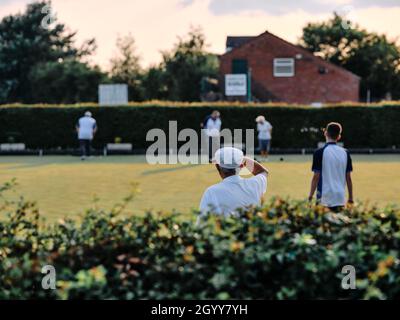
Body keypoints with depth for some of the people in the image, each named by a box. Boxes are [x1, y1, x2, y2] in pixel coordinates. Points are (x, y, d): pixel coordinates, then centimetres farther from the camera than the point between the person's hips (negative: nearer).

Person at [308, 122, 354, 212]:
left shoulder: (320, 152, -6)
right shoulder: (345, 153, 5)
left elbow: (316, 177, -8)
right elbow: (348, 178, 7)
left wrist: (310, 196, -1)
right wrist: (350, 198, 14)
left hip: (325, 199, -4)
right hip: (340, 199, 4)